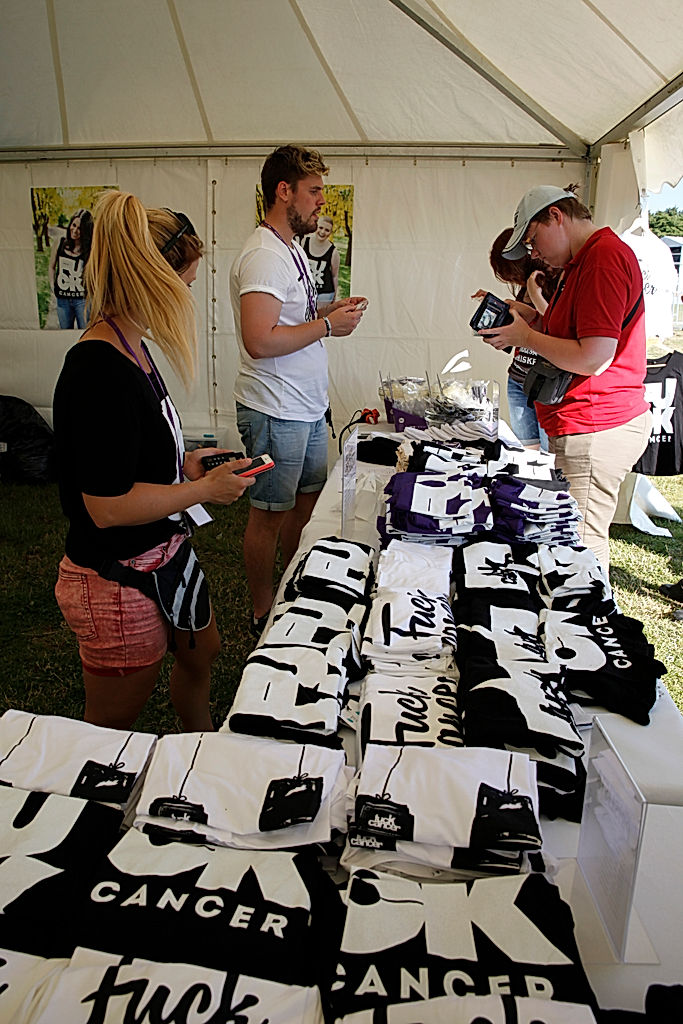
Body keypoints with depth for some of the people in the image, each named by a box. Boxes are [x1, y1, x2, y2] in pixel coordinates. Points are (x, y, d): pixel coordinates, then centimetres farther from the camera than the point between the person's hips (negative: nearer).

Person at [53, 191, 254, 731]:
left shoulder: (130, 348, 4)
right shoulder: (99, 372, -27)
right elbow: (108, 506, -28)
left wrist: (183, 460, 3)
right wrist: (207, 488, -18)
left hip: (164, 552, 11)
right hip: (117, 580, -11)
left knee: (202, 651, 30)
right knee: (113, 726, 12)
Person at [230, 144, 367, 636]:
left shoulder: (293, 249, 14)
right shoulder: (263, 256, -19)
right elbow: (259, 340, -29)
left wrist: (330, 309, 7)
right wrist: (327, 325, -18)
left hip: (308, 407, 10)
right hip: (276, 412, -10)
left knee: (307, 501, 18)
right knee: (269, 515, 3)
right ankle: (263, 614, 19)